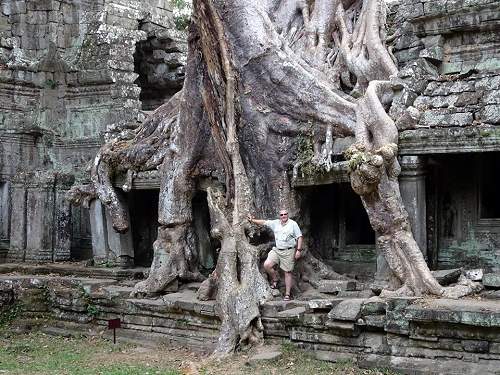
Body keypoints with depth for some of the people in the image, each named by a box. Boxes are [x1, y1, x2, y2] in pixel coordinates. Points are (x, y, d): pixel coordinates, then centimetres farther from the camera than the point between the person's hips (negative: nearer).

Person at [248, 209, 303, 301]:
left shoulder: (293, 224, -4)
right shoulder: (276, 223, 8)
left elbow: (299, 237, -5)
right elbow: (264, 222, 13)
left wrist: (298, 250, -12)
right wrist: (252, 220, 8)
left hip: (288, 251, -4)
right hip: (276, 250, 4)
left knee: (287, 272, 0)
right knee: (267, 265, -13)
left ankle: (287, 295, 6)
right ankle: (275, 279, 15)